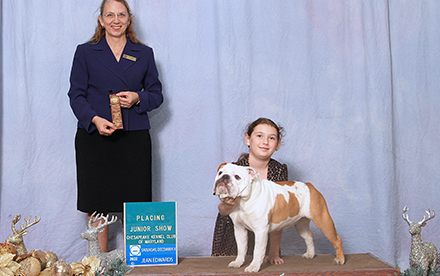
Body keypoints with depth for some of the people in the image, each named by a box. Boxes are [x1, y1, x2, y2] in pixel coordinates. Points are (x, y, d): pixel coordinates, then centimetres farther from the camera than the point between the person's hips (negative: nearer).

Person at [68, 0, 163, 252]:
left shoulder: (144, 54, 13)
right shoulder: (85, 52, 8)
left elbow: (157, 94, 14)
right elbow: (76, 94, 3)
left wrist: (138, 98, -8)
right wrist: (95, 119, -15)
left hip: (134, 138, 1)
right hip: (95, 136, -1)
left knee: (134, 205, 0)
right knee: (97, 205, 1)